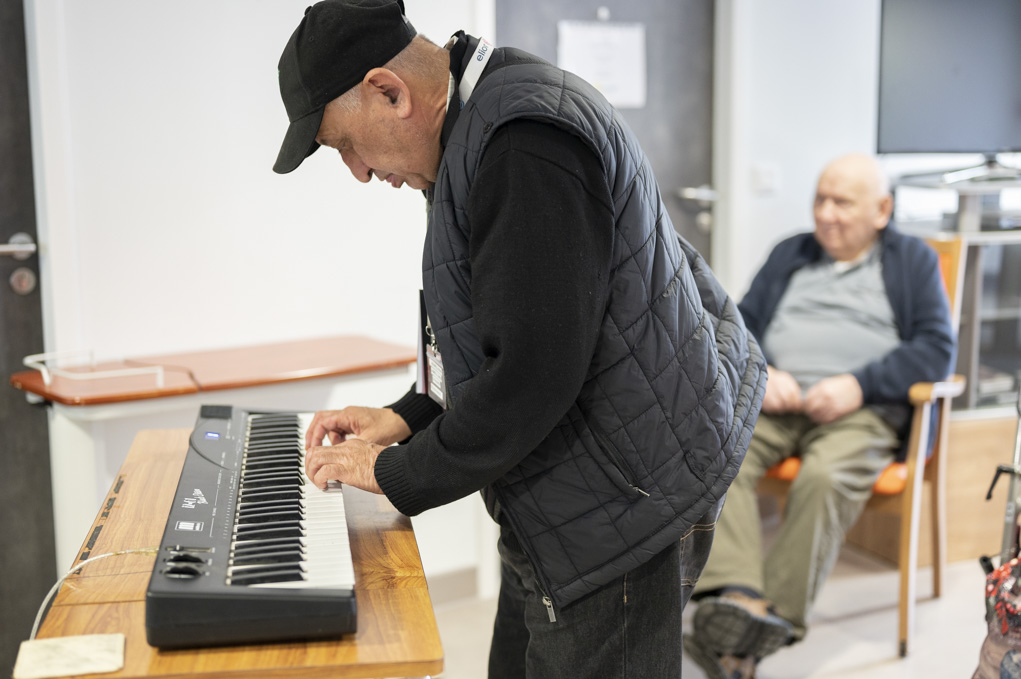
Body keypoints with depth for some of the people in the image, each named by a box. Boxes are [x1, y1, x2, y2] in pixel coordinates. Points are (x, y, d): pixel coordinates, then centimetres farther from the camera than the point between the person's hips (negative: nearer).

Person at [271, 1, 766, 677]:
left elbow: (534, 373, -27)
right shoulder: (478, 127, 11)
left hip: (621, 518, -10)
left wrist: (396, 475, -14)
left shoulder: (528, 142, -24)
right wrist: (408, 416, 10)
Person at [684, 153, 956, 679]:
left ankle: (761, 634, -34)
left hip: (861, 410, -3)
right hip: (773, 401, 3)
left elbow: (936, 349, 4)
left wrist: (859, 384, -12)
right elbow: (741, 325, 18)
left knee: (825, 477, -36)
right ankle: (739, 597, -44)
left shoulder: (913, 260, 16)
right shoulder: (789, 254, 26)